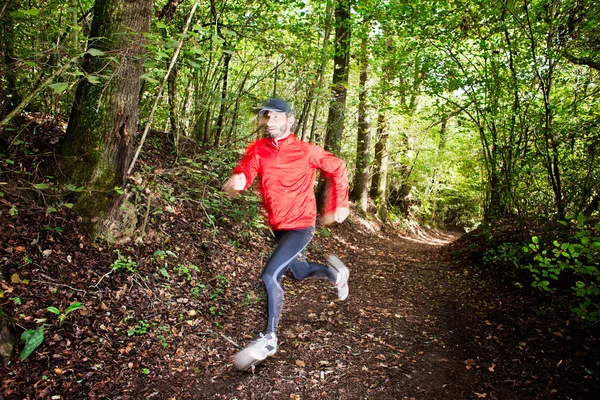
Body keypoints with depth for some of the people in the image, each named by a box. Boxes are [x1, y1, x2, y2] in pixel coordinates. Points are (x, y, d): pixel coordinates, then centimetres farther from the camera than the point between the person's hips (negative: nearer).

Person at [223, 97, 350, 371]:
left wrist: (336, 206, -2)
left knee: (270, 275, -19)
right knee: (299, 272, 25)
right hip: (277, 225, 6)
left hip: (300, 225, -6)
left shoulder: (306, 151, -14)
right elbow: (245, 172, -18)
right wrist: (236, 182, -42)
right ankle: (334, 273, 55)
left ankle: (269, 338, -1)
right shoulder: (257, 149, -3)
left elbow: (337, 169, -2)